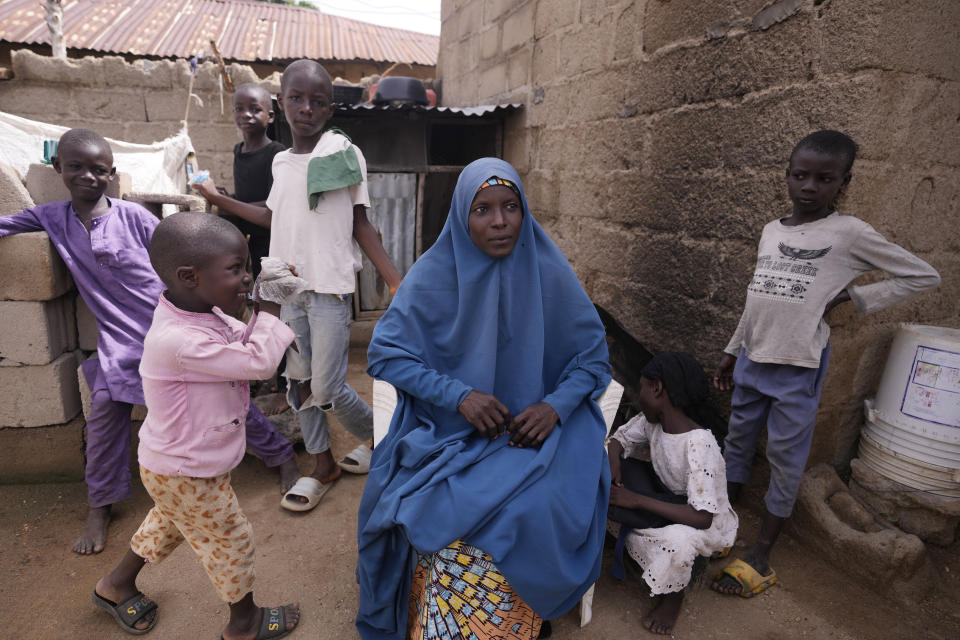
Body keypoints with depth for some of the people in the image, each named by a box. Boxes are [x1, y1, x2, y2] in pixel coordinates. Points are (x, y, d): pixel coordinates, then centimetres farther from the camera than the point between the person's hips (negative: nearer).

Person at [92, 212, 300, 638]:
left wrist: (259, 314, -16)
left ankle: (117, 585, 57)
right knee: (230, 542, 12)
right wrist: (270, 307, -26)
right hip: (187, 475, -9)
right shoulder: (179, 340, -39)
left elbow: (242, 342, 3)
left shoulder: (203, 313, -9)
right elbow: (259, 362, -38)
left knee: (169, 523, 33)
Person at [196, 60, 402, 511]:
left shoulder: (343, 153, -6)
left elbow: (361, 225, -5)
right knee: (298, 381, 10)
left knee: (327, 390, -5)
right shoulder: (282, 162, 10)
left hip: (331, 288, -6)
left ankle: (378, 437, 24)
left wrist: (398, 283, -13)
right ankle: (323, 465, 28)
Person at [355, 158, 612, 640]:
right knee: (454, 524, -24)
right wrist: (459, 394, -19)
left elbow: (592, 356, 3)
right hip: (447, 431, 0)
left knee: (536, 511, -24)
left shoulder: (549, 273, -4)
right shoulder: (434, 274, -7)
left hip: (532, 429, 1)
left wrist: (556, 406, -16)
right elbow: (385, 354, -7)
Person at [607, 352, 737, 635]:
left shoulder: (699, 445, -33)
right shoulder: (651, 420, -13)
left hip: (708, 524, -6)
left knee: (678, 540, -38)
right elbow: (619, 438, 3)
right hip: (668, 500, 6)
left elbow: (701, 517, -35)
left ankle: (673, 595, -5)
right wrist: (613, 463, -20)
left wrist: (637, 500, -33)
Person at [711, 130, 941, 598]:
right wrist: (731, 353, 17)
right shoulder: (771, 231, 8)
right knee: (737, 442, 15)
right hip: (752, 360, 5)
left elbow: (924, 276, 1)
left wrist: (852, 296, -9)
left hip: (797, 367, -5)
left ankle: (761, 555, 16)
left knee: (785, 458, 5)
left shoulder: (850, 233, -6)